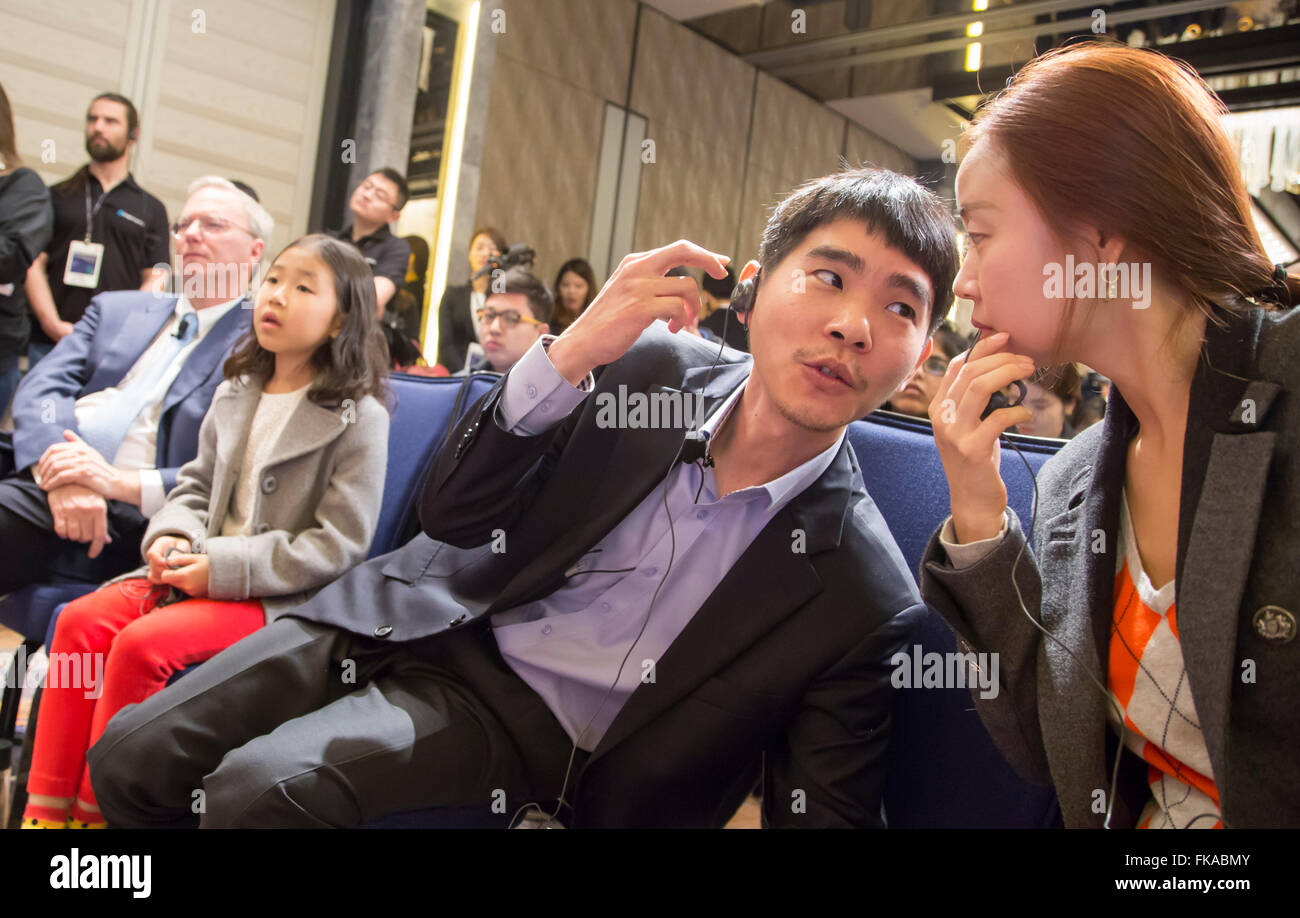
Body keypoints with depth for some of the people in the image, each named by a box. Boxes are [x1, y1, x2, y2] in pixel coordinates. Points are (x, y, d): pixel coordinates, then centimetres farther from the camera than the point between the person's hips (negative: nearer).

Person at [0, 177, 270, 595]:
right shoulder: (115, 309, 23)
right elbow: (41, 387, 7)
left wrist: (124, 482, -18)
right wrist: (56, 474, -14)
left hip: (123, 513, -5)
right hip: (35, 475, 6)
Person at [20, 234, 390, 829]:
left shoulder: (359, 418, -10)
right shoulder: (235, 396, 14)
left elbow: (339, 544, -14)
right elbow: (196, 484, 20)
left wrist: (225, 569, -18)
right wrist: (173, 536, -4)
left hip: (282, 596, -7)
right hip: (203, 572, 7)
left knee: (142, 644, -26)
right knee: (83, 619, -13)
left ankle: (93, 811, -8)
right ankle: (46, 808, -7)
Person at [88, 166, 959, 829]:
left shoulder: (863, 593, -15)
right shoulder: (658, 362, -7)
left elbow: (829, 806, -11)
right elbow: (452, 515, -7)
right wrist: (571, 352, -23)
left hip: (520, 718, -3)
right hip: (421, 621, 4)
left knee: (258, 790, -25)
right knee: (130, 757, -1)